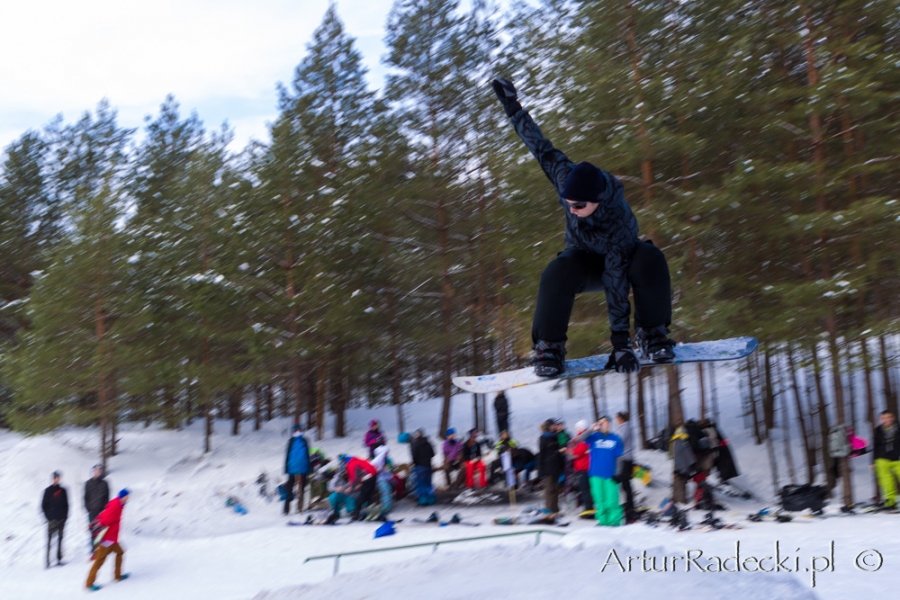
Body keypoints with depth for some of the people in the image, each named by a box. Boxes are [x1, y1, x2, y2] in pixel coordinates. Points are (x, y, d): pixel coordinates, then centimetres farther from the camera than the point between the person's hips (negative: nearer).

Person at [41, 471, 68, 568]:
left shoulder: (63, 491, 10)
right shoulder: (48, 490, 1)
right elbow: (44, 505, 1)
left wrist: (65, 516, 3)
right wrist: (48, 516, -6)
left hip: (61, 519, 3)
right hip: (52, 519, -3)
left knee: (60, 538, 7)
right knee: (50, 539, -8)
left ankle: (59, 559, 12)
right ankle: (48, 561, -11)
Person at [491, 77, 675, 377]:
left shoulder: (618, 223, -38)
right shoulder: (566, 178, -29)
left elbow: (616, 283, -40)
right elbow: (542, 149, -15)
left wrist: (620, 342, -39)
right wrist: (514, 108, -9)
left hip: (619, 260, -2)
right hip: (582, 260, 2)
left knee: (650, 260, -37)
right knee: (559, 273, -35)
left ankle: (651, 333, -17)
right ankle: (549, 346, -21)